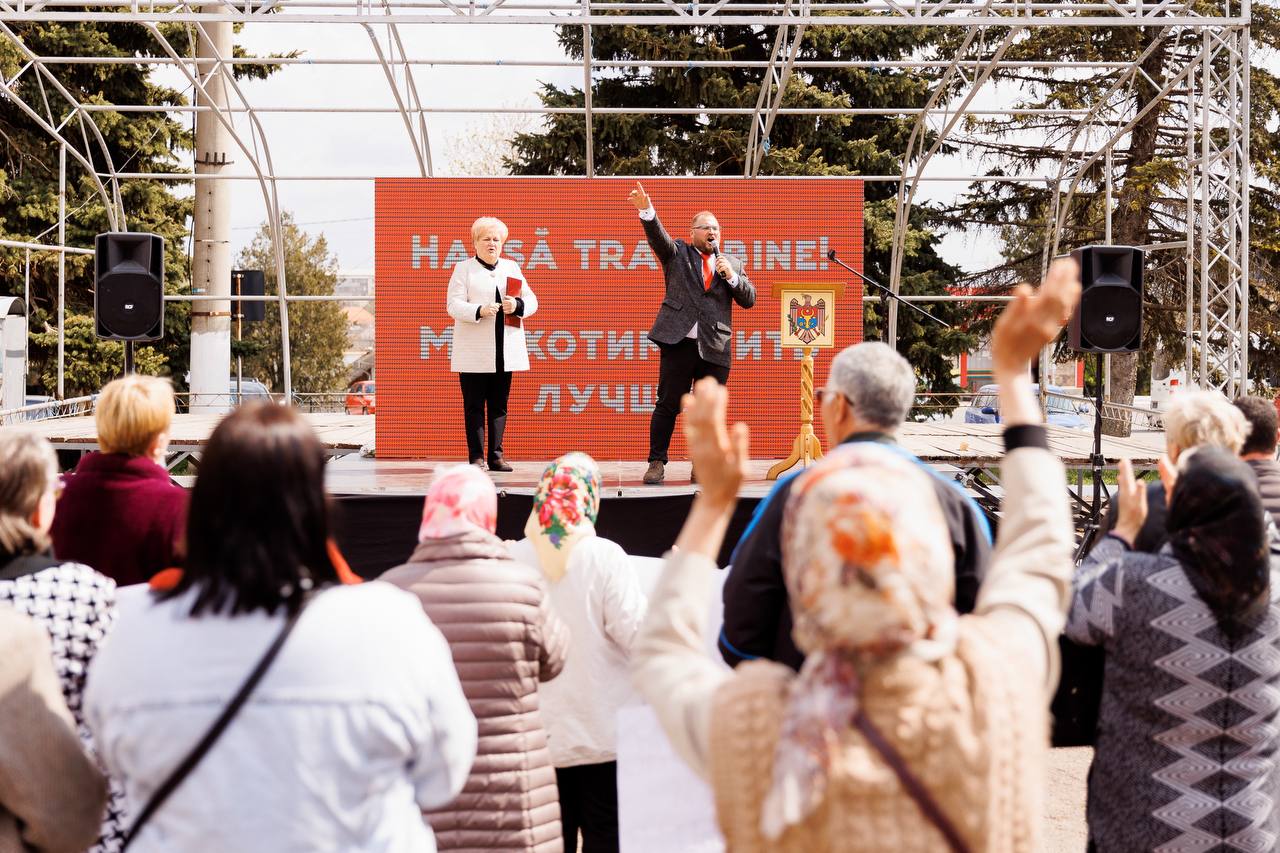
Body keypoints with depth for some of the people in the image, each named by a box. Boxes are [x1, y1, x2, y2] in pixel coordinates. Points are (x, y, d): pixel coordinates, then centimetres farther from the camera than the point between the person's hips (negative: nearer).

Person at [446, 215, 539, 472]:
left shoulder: (512, 268, 17)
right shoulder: (463, 269, 5)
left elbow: (532, 301, 13)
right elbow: (453, 304, -6)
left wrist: (517, 305, -9)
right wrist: (479, 311, -23)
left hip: (504, 352, 4)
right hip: (474, 352, -4)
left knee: (499, 405, 7)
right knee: (474, 405, -2)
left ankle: (496, 456, 12)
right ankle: (476, 457, 1)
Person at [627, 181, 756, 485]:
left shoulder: (732, 264, 18)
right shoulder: (677, 254, 10)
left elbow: (749, 299, 12)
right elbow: (658, 237, -9)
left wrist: (731, 276, -4)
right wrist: (647, 212, -28)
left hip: (716, 347, 3)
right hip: (678, 342, -2)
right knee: (667, 405, -2)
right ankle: (657, 462, 5)